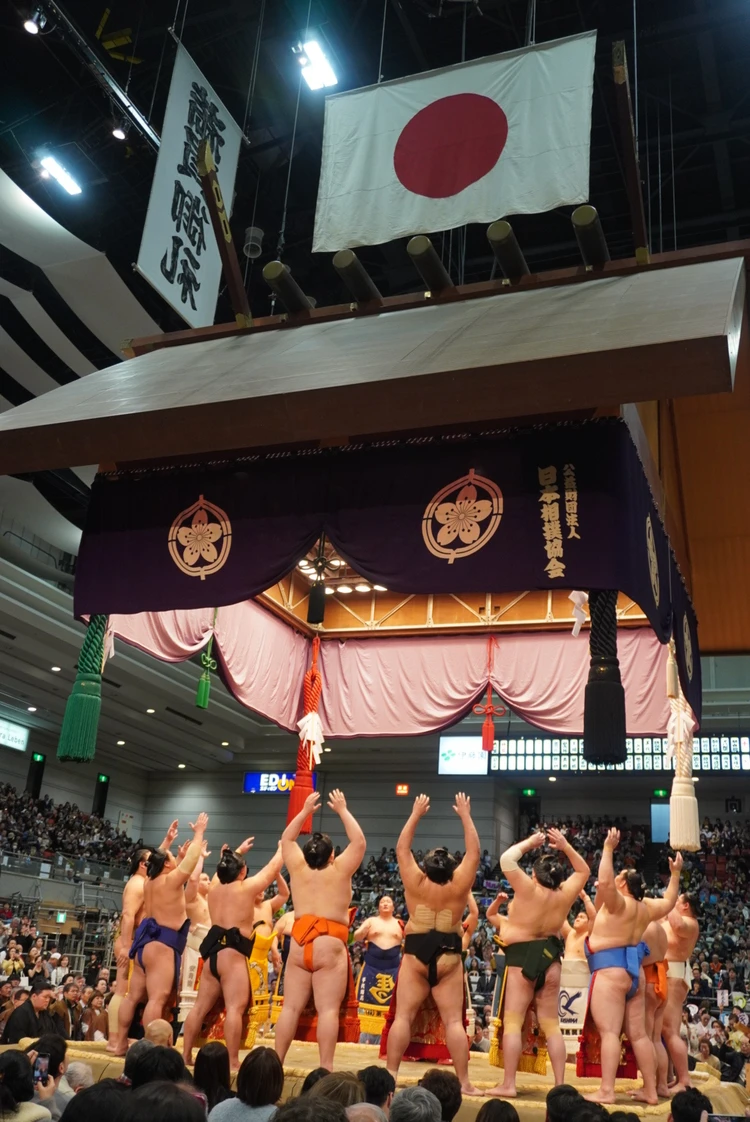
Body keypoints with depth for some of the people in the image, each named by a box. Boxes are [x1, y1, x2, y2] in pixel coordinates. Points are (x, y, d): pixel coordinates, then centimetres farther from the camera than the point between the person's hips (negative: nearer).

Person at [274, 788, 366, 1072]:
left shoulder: (299, 868, 7)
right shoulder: (338, 871, -2)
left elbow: (287, 839, 22)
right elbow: (359, 842, 4)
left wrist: (305, 811, 22)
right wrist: (343, 811, 8)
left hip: (299, 945, 4)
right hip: (329, 947, -4)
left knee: (291, 1007, 8)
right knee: (328, 1009, -4)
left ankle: (276, 1062, 9)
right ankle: (326, 1068, -8)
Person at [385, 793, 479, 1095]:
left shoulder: (416, 883, -8)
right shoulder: (458, 886, -9)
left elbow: (402, 848, 0)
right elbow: (473, 852, -3)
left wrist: (416, 814, 4)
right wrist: (466, 816, 1)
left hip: (416, 954, 0)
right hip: (448, 957, 0)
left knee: (403, 1016, 2)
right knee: (453, 1021, 1)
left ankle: (390, 1076, 2)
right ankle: (464, 1082, 0)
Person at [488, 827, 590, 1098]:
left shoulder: (529, 889, -15)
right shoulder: (564, 894, -3)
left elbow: (506, 859, -16)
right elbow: (584, 871, 13)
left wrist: (529, 843, -5)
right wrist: (565, 847, 9)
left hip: (522, 957, -5)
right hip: (550, 958, 5)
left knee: (513, 1022, -4)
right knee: (551, 1024, 11)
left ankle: (508, 1084, -6)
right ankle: (560, 1085, 11)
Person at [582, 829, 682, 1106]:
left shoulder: (619, 902, -12)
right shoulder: (645, 907, 10)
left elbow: (603, 881, -30)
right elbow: (669, 901, 27)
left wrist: (608, 849, -25)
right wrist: (675, 873, 32)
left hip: (611, 971, -9)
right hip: (634, 972, 9)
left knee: (609, 1032, -12)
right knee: (638, 1034, 11)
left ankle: (606, 1091, -16)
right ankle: (650, 1090, 14)